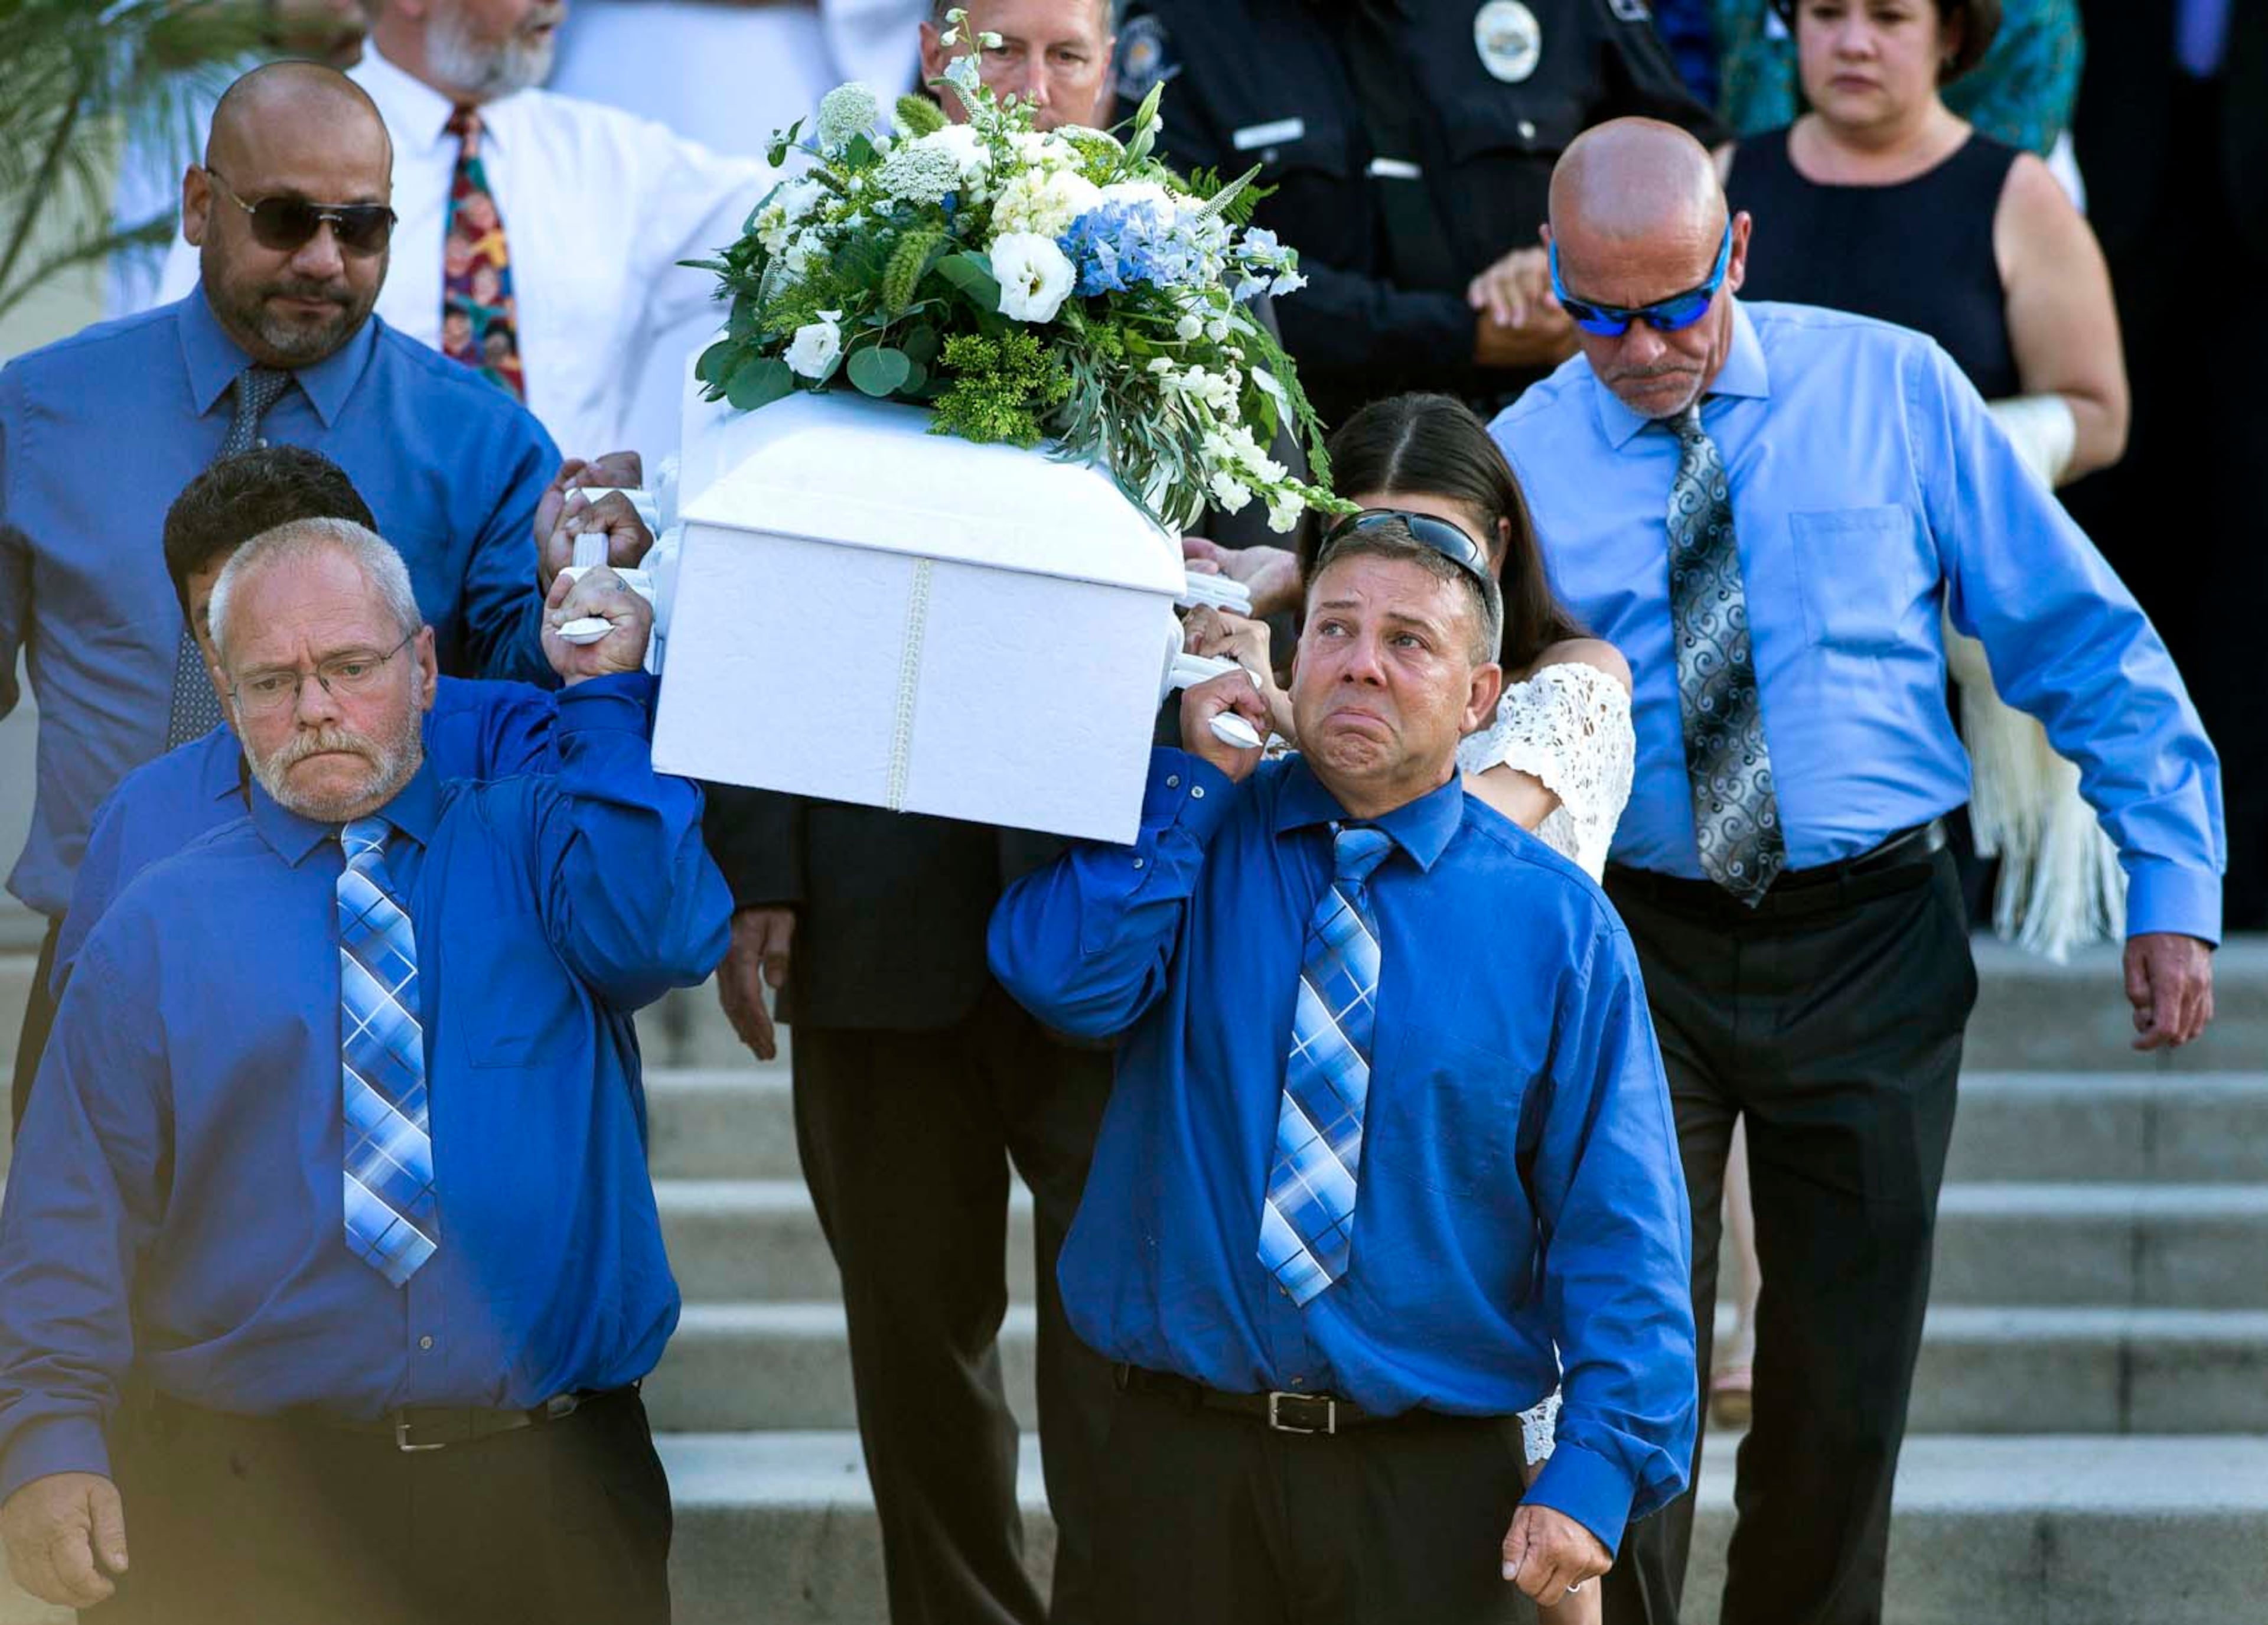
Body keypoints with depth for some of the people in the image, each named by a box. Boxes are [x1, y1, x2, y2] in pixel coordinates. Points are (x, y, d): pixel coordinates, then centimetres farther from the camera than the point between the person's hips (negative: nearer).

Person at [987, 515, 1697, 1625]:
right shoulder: (1186, 843, 5)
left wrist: (1597, 1467, -13)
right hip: (1181, 1460, 1)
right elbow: (1065, 979, -15)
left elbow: (1617, 1224, -3)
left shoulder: (1554, 921, 0)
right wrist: (1193, 778, -9)